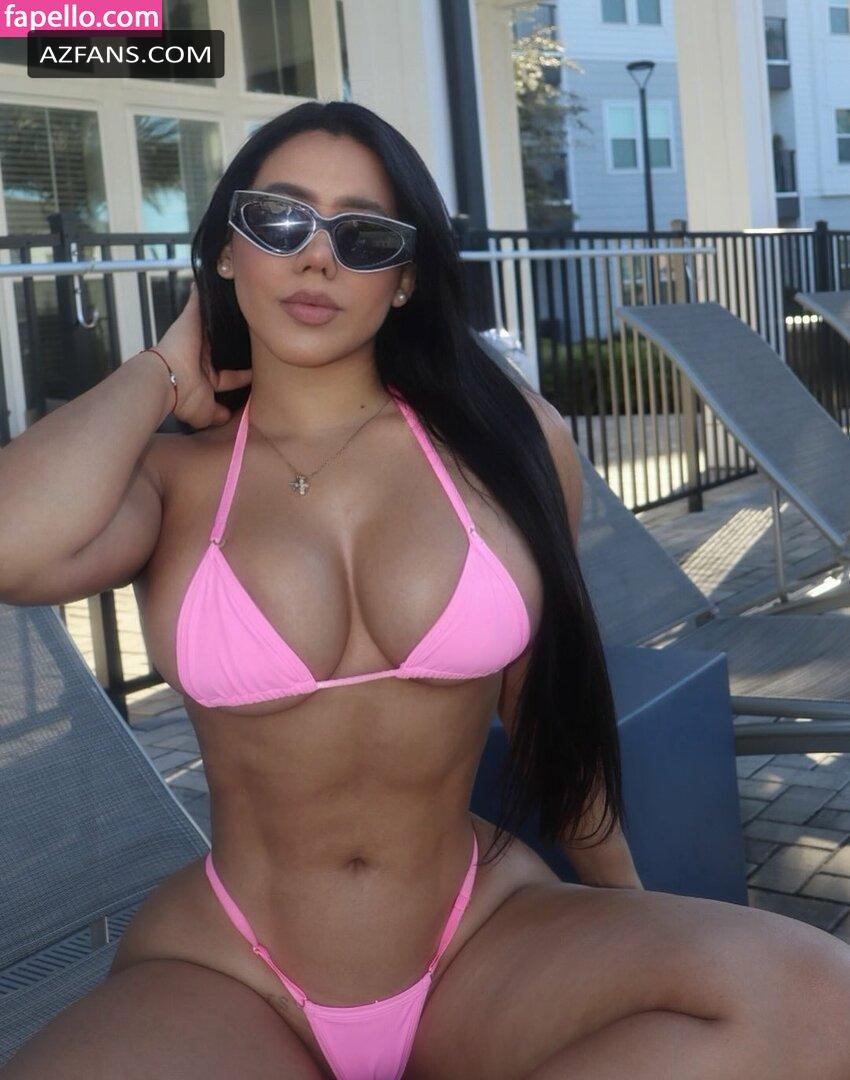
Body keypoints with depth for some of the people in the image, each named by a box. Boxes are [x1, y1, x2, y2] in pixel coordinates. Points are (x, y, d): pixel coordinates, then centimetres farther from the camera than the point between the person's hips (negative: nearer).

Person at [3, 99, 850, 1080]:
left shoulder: (507, 440, -2)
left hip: (482, 933, 2)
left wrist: (632, 918, 20)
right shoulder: (170, 477, -3)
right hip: (227, 972, -1)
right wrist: (163, 370, -6)